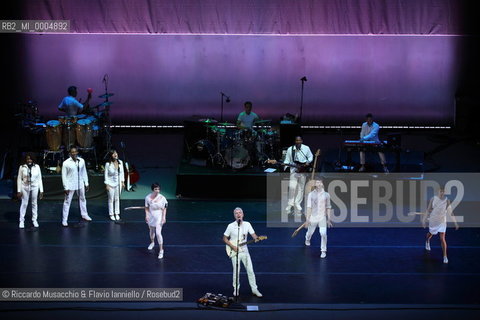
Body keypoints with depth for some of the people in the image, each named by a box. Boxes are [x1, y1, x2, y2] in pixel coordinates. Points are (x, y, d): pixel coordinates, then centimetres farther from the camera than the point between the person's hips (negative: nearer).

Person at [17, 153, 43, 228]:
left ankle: (34, 220, 21)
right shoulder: (22, 167, -6)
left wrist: (41, 190, 0)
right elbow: (19, 179, -2)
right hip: (25, 187, -1)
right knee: (24, 204, 3)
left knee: (34, 204, 10)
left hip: (34, 187, 1)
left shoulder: (37, 167, -3)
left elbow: (39, 179, 1)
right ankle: (21, 221, 11)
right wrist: (19, 190, -5)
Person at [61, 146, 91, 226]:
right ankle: (64, 219, 8)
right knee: (67, 202, 1)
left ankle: (84, 215, 39)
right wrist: (66, 187, -13)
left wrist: (86, 183, 7)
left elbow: (84, 172, 6)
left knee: (82, 199, 20)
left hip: (80, 184, 4)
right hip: (70, 185, -4)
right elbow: (64, 176, -11)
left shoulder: (82, 161, -4)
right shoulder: (66, 163, -15)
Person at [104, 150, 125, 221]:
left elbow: (122, 172, 6)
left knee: (117, 199, 13)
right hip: (111, 184, -4)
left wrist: (122, 182, 5)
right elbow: (106, 175, -11)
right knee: (111, 199, 7)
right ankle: (111, 214, 18)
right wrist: (107, 185, -11)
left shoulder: (120, 162, -5)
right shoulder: (108, 164, -17)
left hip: (118, 183, 4)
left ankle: (117, 214, 24)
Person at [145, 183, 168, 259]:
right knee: (151, 231, 23)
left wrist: (164, 217, -11)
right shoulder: (148, 197, -9)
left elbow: (164, 209, -6)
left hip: (159, 217, -3)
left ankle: (161, 250, -8)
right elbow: (146, 207, 2)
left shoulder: (162, 198, -13)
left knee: (158, 233, -14)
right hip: (151, 216, 3)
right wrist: (146, 215, -8)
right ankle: (152, 242, 53)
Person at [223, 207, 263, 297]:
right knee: (236, 271, -1)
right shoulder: (231, 226, -7)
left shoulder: (247, 224, 1)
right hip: (234, 252, -2)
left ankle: (254, 289, 10)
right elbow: (225, 238, 0)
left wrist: (256, 238, -26)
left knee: (250, 270, 1)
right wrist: (233, 246, -12)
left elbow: (253, 235, -2)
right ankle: (236, 289, 17)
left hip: (244, 251, 2)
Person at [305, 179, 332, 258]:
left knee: (323, 233, -15)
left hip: (322, 218, 0)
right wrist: (307, 219, -8)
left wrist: (329, 219, 7)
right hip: (313, 218, 0)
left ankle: (323, 251, -1)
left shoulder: (326, 195, 3)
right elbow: (309, 207, -4)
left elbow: (328, 207, 8)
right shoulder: (311, 194, -2)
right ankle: (307, 239, 53)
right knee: (310, 232, 15)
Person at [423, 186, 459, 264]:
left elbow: (450, 212, -2)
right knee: (430, 234, 24)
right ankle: (427, 242, 61)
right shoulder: (433, 199, -9)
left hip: (442, 222, -1)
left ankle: (445, 256, -2)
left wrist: (455, 223, -3)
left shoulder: (447, 201, -10)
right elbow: (428, 210, 0)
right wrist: (424, 219, 0)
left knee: (442, 239, -10)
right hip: (433, 221, 1)